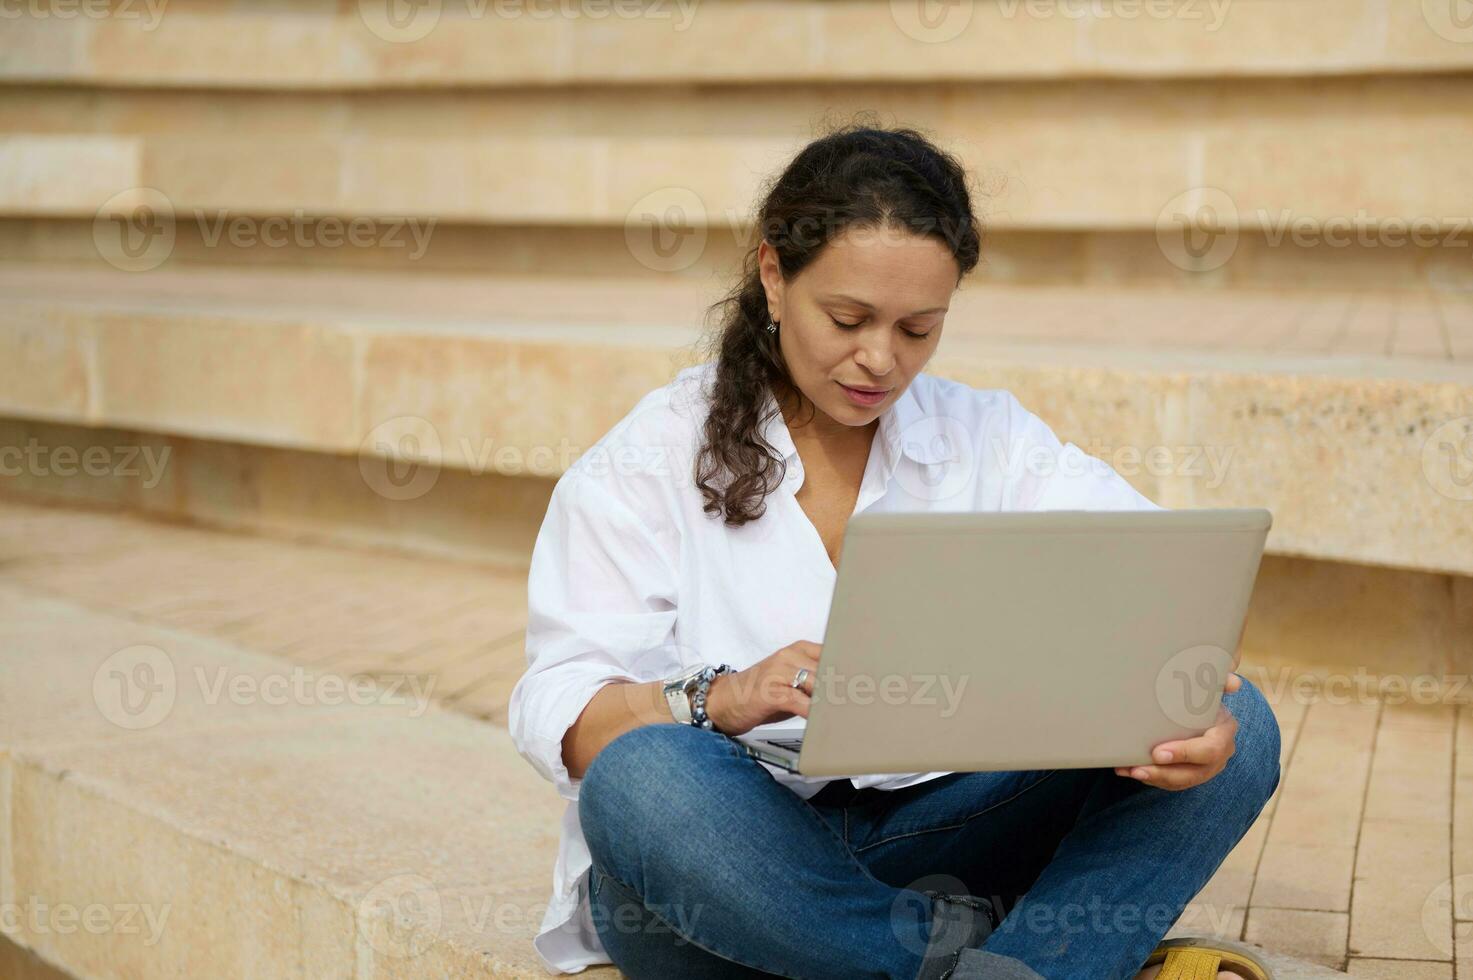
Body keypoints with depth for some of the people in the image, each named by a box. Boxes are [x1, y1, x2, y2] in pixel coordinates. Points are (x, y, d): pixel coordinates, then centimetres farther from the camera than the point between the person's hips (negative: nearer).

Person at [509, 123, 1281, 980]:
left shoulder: (990, 437, 10)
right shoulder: (649, 461, 2)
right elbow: (560, 716, -8)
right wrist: (726, 700, -29)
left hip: (936, 830, 3)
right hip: (734, 856, -2)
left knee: (1241, 726, -16)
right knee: (643, 779, -37)